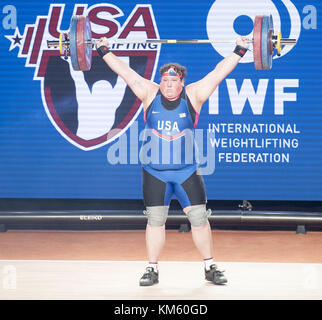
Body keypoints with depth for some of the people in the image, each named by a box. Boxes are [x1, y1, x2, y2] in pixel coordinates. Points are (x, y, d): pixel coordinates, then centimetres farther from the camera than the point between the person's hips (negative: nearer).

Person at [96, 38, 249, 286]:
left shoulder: (193, 95, -2)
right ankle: (152, 269, 14)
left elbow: (218, 73, -2)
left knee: (199, 218, 0)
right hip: (154, 173, 1)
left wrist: (239, 51, -4)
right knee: (155, 221, 5)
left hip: (187, 171, -1)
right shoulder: (150, 94, 0)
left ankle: (210, 267, 11)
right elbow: (125, 72, 3)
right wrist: (104, 51, 5)